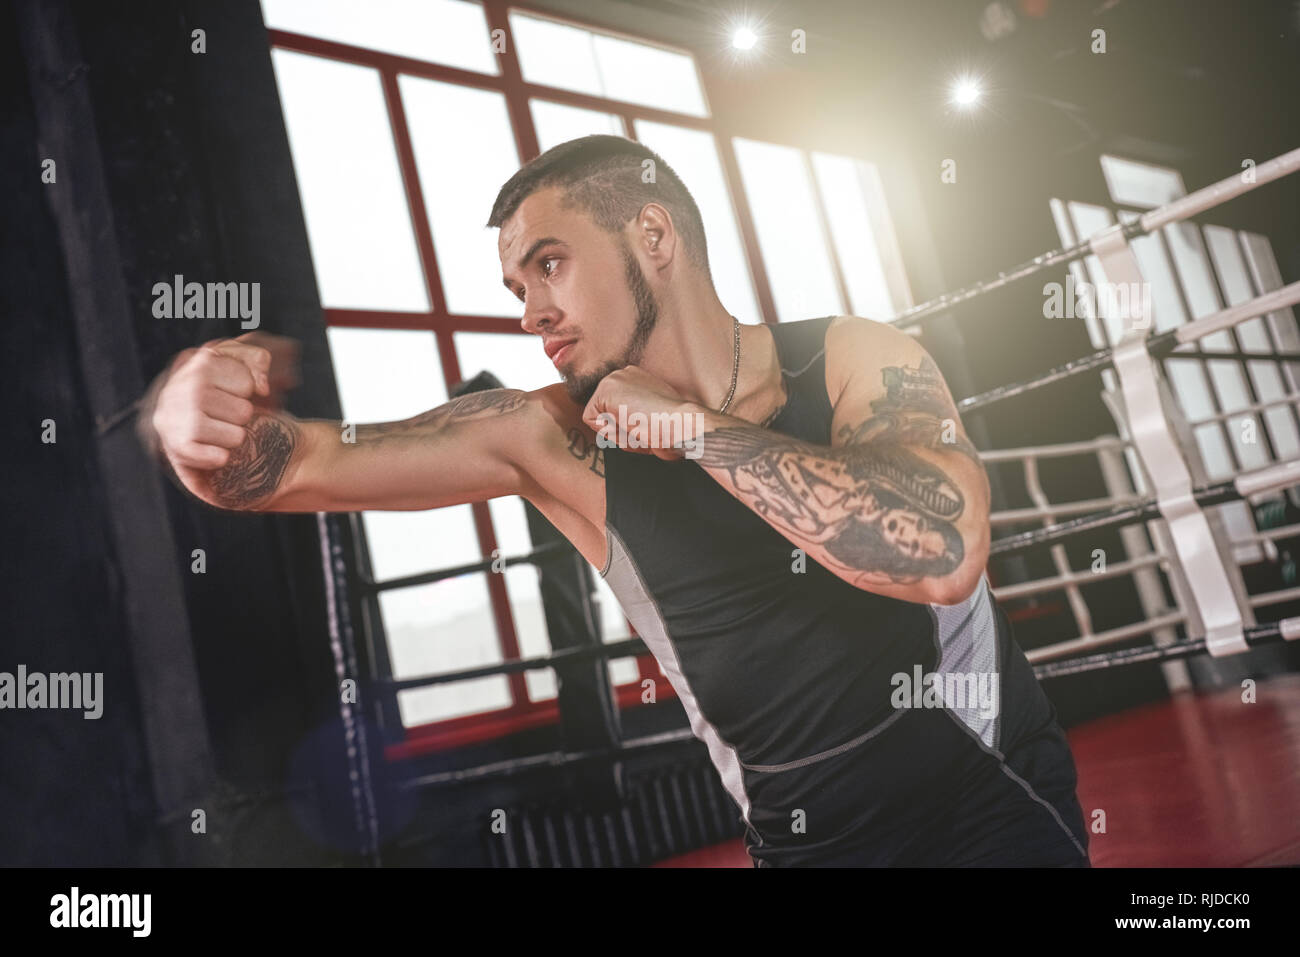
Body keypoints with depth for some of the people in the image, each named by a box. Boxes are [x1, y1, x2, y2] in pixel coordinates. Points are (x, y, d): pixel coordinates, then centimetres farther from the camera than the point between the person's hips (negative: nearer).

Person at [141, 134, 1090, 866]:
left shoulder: (854, 361, -12)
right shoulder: (549, 440, -8)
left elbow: (941, 553, -31)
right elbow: (276, 468, -12)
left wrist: (689, 426, -25)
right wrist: (199, 406, -34)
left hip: (1000, 807, -2)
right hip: (807, 836, 2)